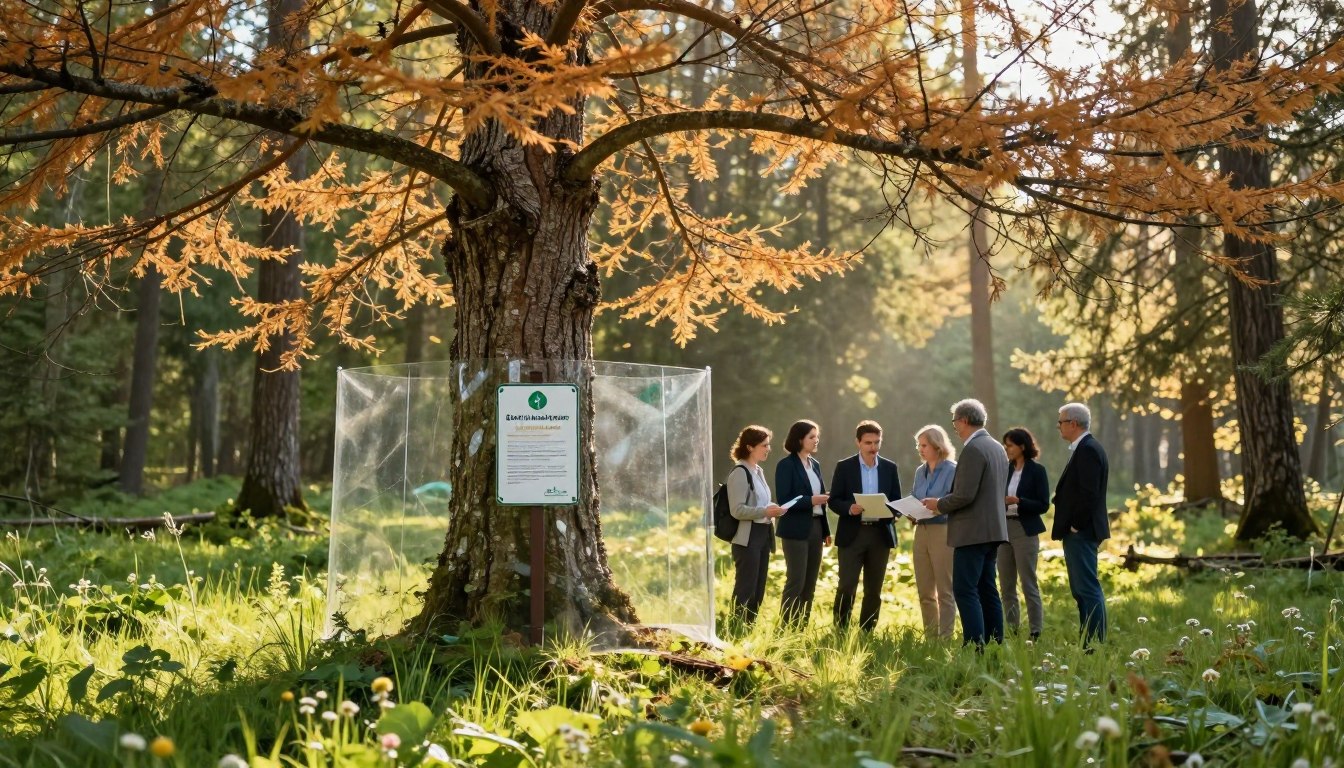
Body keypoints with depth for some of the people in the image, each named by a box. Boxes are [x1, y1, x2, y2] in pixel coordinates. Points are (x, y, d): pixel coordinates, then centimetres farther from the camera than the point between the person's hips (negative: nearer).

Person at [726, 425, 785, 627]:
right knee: (745, 588, -5)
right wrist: (765, 512, -24)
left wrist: (771, 509, 5)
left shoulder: (758, 471, 15)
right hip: (747, 538, -9)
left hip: (763, 535, 9)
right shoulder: (740, 473, -12)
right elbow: (737, 510, -18)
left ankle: (749, 628, 19)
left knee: (758, 589, 12)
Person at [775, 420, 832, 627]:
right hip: (796, 530, -7)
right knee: (796, 581, -7)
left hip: (815, 527, 7)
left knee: (810, 582, 9)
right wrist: (810, 501, -20)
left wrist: (826, 530, 14)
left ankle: (803, 627, 15)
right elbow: (783, 500, -13)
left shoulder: (815, 464, 15)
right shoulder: (786, 465, -7)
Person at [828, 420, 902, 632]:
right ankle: (840, 632, 3)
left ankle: (866, 633, 15)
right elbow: (833, 501, 0)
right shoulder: (844, 467, 1)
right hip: (851, 534, -3)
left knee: (873, 590, 7)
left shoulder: (890, 468, 9)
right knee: (846, 587, -7)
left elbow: (897, 501, 10)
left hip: (880, 534, 3)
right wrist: (849, 508, -20)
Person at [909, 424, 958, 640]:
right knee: (925, 591, 10)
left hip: (943, 531, -7)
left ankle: (945, 638, 2)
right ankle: (930, 637, 18)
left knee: (945, 591, -2)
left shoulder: (952, 470, -6)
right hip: (922, 531, 7)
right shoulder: (920, 472, 15)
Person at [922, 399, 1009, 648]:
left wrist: (939, 504, -5)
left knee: (965, 590, -8)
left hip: (972, 532, -10)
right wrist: (945, 503, 19)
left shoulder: (973, 449, -16)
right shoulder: (997, 448, 15)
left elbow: (964, 495, -22)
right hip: (993, 529, 10)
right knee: (987, 589, 13)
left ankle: (974, 645, -13)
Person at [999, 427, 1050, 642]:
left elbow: (1043, 505, -9)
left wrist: (1018, 501, -20)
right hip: (1004, 529, 6)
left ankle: (1035, 633, 1)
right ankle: (1011, 630, 15)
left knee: (1029, 584, -4)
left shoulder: (1037, 471, -4)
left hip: (1025, 531, -6)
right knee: (1006, 586, 8)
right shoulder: (1005, 470, 11)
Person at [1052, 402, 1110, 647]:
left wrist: (1076, 525, -17)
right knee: (1082, 589, 13)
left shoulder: (1087, 450, -15)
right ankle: (1088, 642, 18)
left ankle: (1095, 644, -8)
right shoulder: (1085, 448, 17)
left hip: (1080, 532, -11)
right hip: (1079, 532, 11)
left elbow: (1089, 492, -22)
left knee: (1087, 588, -9)